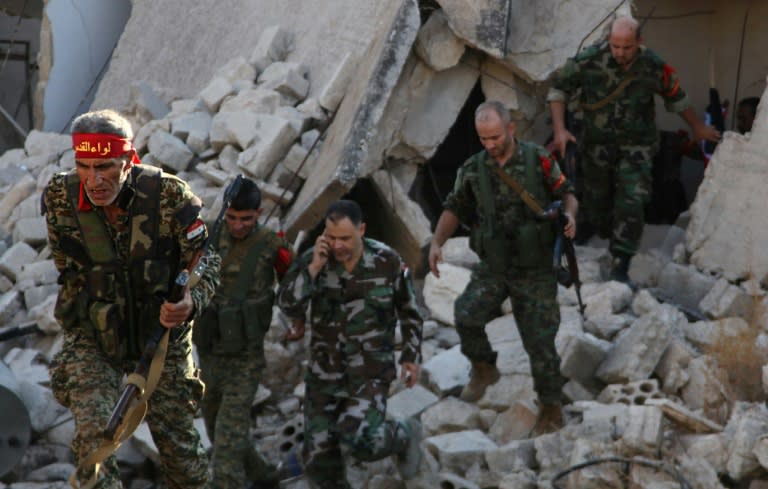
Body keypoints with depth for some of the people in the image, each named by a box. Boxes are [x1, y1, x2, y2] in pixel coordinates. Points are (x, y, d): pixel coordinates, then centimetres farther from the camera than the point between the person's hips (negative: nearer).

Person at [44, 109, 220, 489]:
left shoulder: (169, 195, -22)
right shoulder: (59, 197, -15)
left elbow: (205, 262, -14)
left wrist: (191, 302, -34)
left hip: (162, 335, 0)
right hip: (91, 339, 0)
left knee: (178, 443, 10)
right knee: (94, 434, -21)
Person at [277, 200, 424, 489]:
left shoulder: (387, 262, -10)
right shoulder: (312, 260, -8)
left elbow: (409, 311, 4)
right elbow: (289, 307, -18)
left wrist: (411, 356, 4)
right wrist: (314, 268, -25)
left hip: (371, 370, -3)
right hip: (325, 370, 3)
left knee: (359, 439, -22)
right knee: (318, 455, 4)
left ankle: (403, 435, 10)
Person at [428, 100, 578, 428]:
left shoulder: (539, 160, -8)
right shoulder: (473, 170, -2)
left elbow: (567, 194, 2)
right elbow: (454, 208, 10)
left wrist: (568, 215, -22)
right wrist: (437, 242, -7)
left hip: (535, 269, -2)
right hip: (492, 268, 2)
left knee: (539, 341, -1)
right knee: (466, 315, -24)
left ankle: (551, 405, 22)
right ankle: (483, 369, 4)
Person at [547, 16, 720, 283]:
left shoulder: (653, 66, -15)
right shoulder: (590, 60, -20)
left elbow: (675, 96, 5)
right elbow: (558, 87, -6)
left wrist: (697, 127, 19)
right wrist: (559, 129, -15)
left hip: (636, 145, -1)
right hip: (597, 143, 1)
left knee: (632, 203, -14)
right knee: (596, 202, 12)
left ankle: (620, 265, -10)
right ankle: (611, 239, 41)